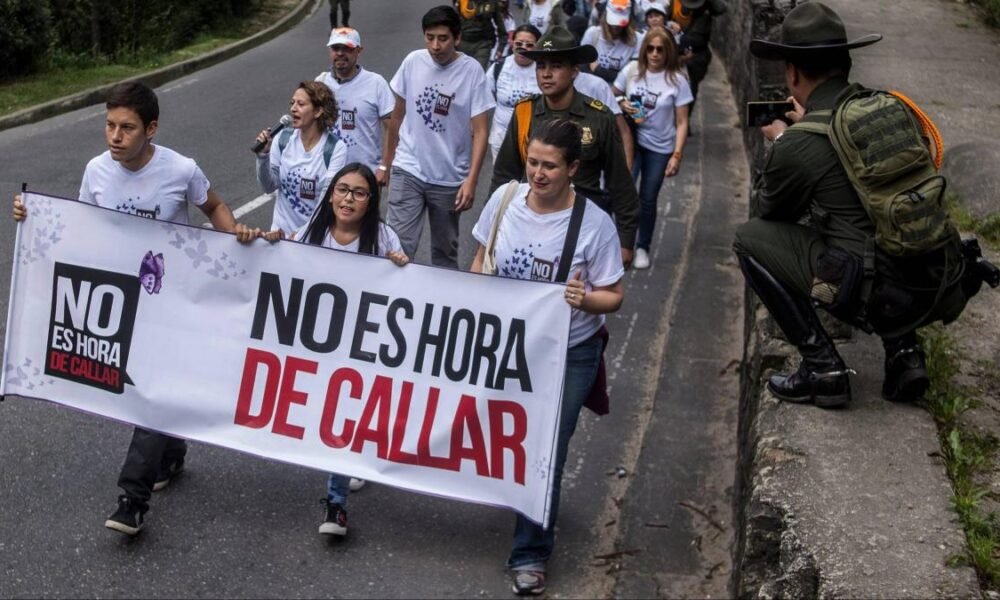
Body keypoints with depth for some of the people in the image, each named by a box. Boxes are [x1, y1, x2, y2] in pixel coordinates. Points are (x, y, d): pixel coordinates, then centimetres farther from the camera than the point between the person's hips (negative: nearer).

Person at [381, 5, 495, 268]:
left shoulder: (472, 71, -10)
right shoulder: (413, 62, -2)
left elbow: (480, 131, -9)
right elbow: (397, 116, 9)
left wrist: (471, 180, -17)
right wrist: (385, 163, 13)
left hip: (450, 178, -1)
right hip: (407, 171, 1)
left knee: (445, 252, 12)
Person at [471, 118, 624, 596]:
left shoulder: (594, 223, -19)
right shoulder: (505, 198, -8)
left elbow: (613, 296, -12)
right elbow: (481, 261, 8)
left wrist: (584, 299, -32)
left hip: (567, 354, -3)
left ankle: (531, 553, 17)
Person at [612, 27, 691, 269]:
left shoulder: (677, 80, -9)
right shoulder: (631, 70, -4)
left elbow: (681, 122, -6)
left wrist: (677, 155, -12)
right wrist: (621, 104, -11)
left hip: (660, 148, -1)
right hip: (631, 141, 1)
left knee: (647, 200, 8)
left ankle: (643, 248, 26)